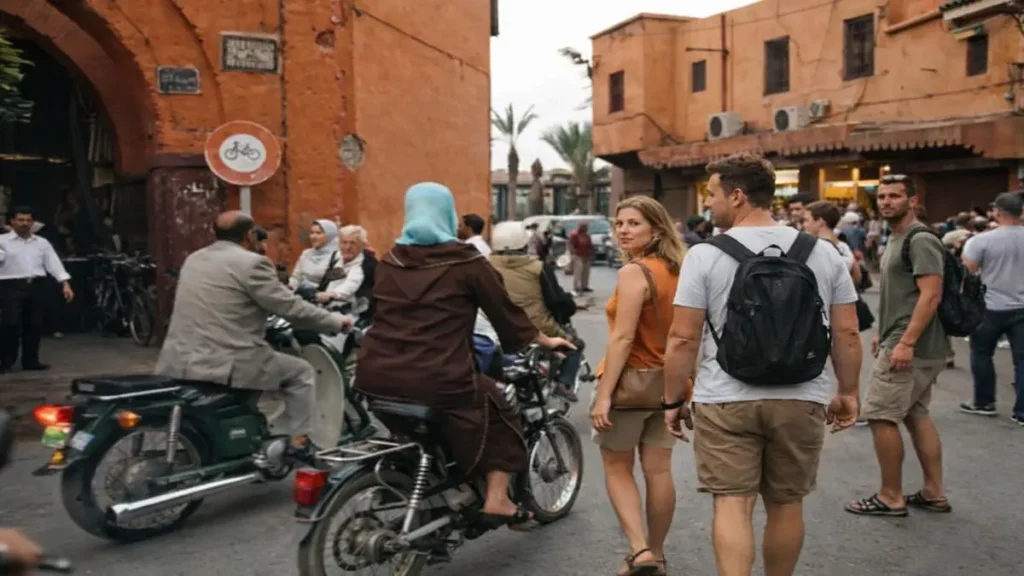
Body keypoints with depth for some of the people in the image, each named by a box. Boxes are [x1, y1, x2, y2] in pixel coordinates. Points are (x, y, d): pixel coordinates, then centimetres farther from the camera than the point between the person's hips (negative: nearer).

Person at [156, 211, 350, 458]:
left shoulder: (193, 259, 14)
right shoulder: (251, 263, -10)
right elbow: (292, 308, -9)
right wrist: (337, 321, 4)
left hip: (178, 361, 8)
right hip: (226, 365, -8)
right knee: (301, 372, 12)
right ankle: (299, 441, 14)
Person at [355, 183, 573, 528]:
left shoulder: (389, 261, 12)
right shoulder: (466, 261, -1)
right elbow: (505, 310, 8)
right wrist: (545, 341, 24)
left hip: (377, 375, 5)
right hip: (437, 379, -5)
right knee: (497, 415, 18)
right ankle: (497, 501, 11)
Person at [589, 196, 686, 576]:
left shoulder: (634, 272, -17)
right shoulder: (677, 270, 7)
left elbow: (623, 337, -23)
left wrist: (603, 394, -21)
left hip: (632, 380, -7)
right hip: (668, 382, 7)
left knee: (617, 468, 9)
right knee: (658, 471, 13)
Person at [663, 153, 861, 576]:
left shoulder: (705, 256, -7)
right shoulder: (824, 253, 4)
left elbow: (683, 339, -7)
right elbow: (847, 333, 5)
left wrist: (673, 401, 2)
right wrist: (848, 392, 16)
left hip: (726, 402, -3)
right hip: (801, 401, 4)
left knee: (732, 504, 1)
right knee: (786, 505, 16)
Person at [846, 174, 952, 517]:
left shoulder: (920, 241, -15)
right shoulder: (896, 239, 16)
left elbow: (931, 296, -22)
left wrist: (906, 342, -27)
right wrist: (884, 333, 21)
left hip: (910, 346, -10)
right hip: (901, 341, 10)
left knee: (880, 415, -6)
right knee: (916, 415, 14)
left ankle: (891, 497, 4)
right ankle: (934, 493, 22)